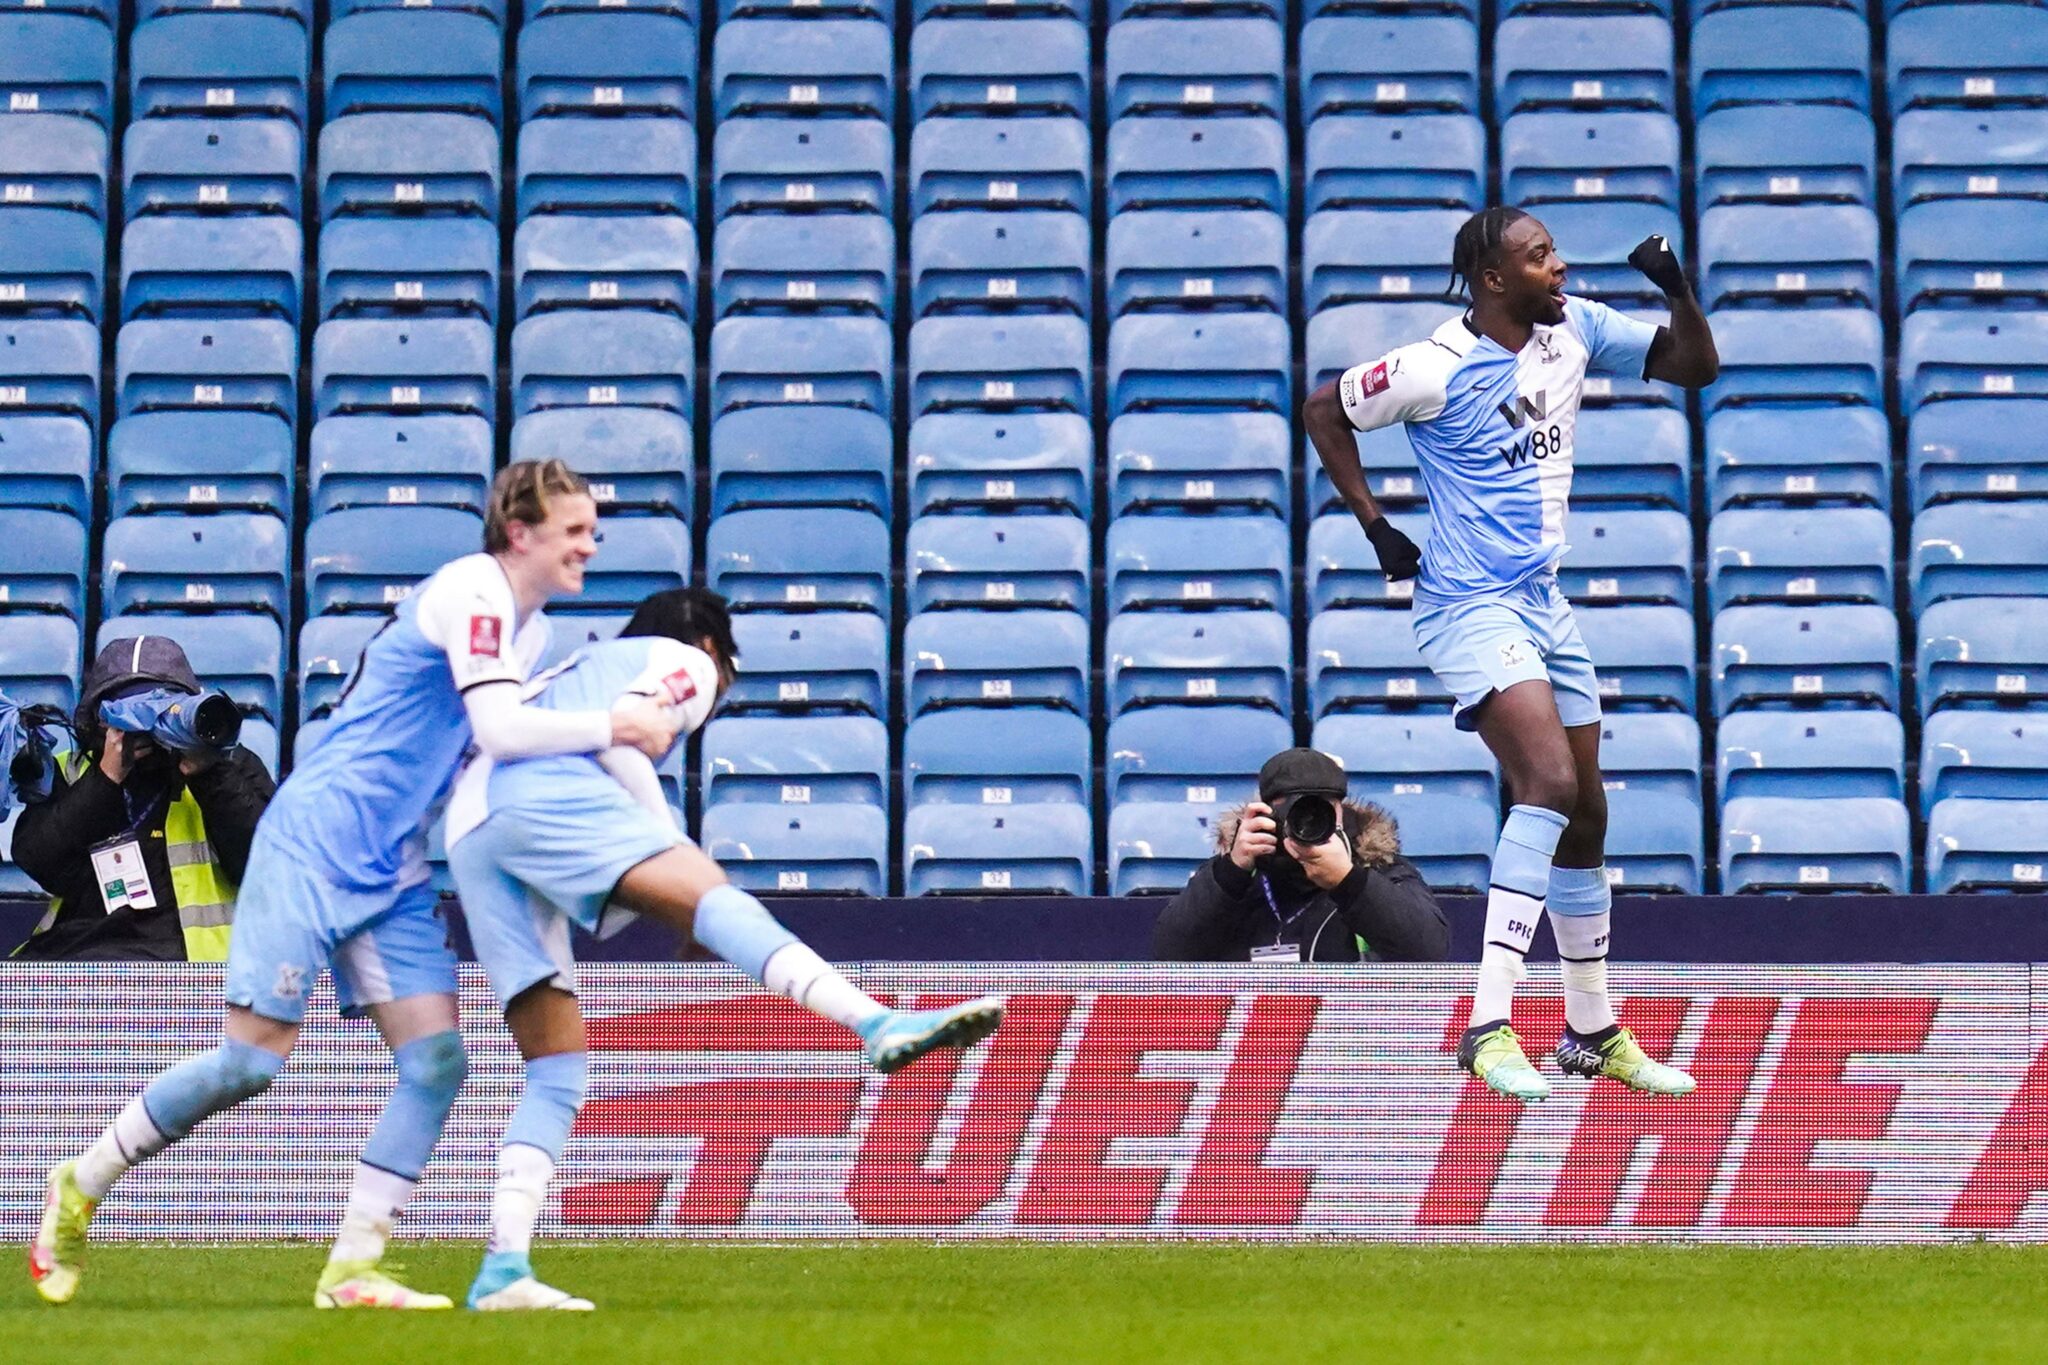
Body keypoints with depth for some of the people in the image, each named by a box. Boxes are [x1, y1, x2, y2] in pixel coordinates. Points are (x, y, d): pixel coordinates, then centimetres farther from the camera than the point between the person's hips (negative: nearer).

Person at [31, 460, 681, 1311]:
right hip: (316, 841, -9)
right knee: (253, 1060, -9)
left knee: (435, 1061, -5)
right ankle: (79, 1190, 9)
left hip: (395, 872, 9)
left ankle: (351, 1271, -1)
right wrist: (614, 727, -19)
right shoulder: (472, 591, -15)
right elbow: (499, 730, -25)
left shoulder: (532, 631, 14)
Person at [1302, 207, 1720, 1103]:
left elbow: (1694, 367, 12)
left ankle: (1592, 1034, 27)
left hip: (1544, 605, 8)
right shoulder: (1438, 370, -15)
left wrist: (1678, 291, -7)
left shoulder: (1574, 330, 3)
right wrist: (1374, 526, -4)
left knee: (1585, 813, 13)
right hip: (1471, 604, -8)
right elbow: (1324, 410, -2)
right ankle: (1489, 1025, -30)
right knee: (1549, 779, -26)